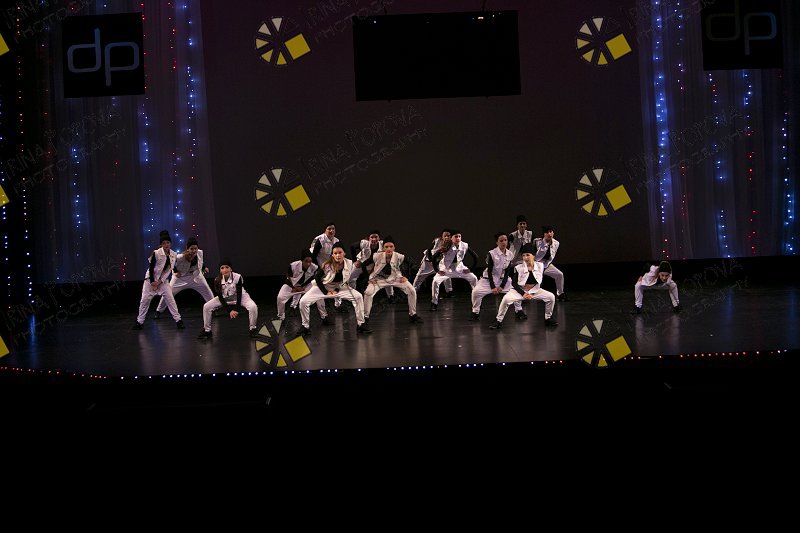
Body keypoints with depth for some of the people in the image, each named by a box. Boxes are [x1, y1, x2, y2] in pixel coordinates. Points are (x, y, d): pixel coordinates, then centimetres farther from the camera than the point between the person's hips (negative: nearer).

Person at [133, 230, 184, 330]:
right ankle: (140, 322, 9)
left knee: (170, 299, -5)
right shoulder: (156, 253, -18)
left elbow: (169, 270, -5)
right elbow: (151, 268, -13)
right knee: (145, 300, -1)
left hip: (163, 280, 3)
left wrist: (159, 281, -12)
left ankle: (178, 320, 0)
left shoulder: (174, 255, -7)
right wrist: (152, 282, -14)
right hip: (151, 278, -3)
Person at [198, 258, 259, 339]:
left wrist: (236, 309, -24)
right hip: (225, 299, 3)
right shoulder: (217, 281, -21)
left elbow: (239, 294, -22)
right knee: (206, 306, -12)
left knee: (253, 307, -29)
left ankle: (252, 329, -9)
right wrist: (229, 311, -20)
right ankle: (207, 331, 1)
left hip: (240, 297, -3)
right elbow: (220, 297, -15)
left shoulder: (238, 277, -28)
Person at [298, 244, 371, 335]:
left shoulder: (349, 264, -19)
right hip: (323, 286, -3)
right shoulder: (326, 265, -28)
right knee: (303, 301, -22)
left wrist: (337, 290, -10)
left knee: (358, 297, -15)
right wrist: (326, 292, -13)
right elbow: (317, 278, -14)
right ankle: (305, 327, -1)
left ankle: (361, 325, -4)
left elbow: (346, 279, -2)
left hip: (340, 287, 3)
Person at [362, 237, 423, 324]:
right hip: (380, 279, -1)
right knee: (368, 292, -23)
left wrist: (404, 276, -7)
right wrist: (370, 278, -12)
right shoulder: (377, 256, -25)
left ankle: (412, 315, 7)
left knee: (412, 291, -12)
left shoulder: (399, 257, -23)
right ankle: (365, 316, -4)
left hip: (396, 278, 1)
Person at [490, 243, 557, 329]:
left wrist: (531, 293, -5)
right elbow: (514, 283, -8)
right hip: (520, 290, -3)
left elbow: (539, 282, 4)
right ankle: (498, 321, -15)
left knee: (551, 296, -16)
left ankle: (548, 318, 6)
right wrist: (523, 294, -18)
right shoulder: (518, 268, -13)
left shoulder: (540, 266, -6)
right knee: (506, 299, -30)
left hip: (535, 290, 3)